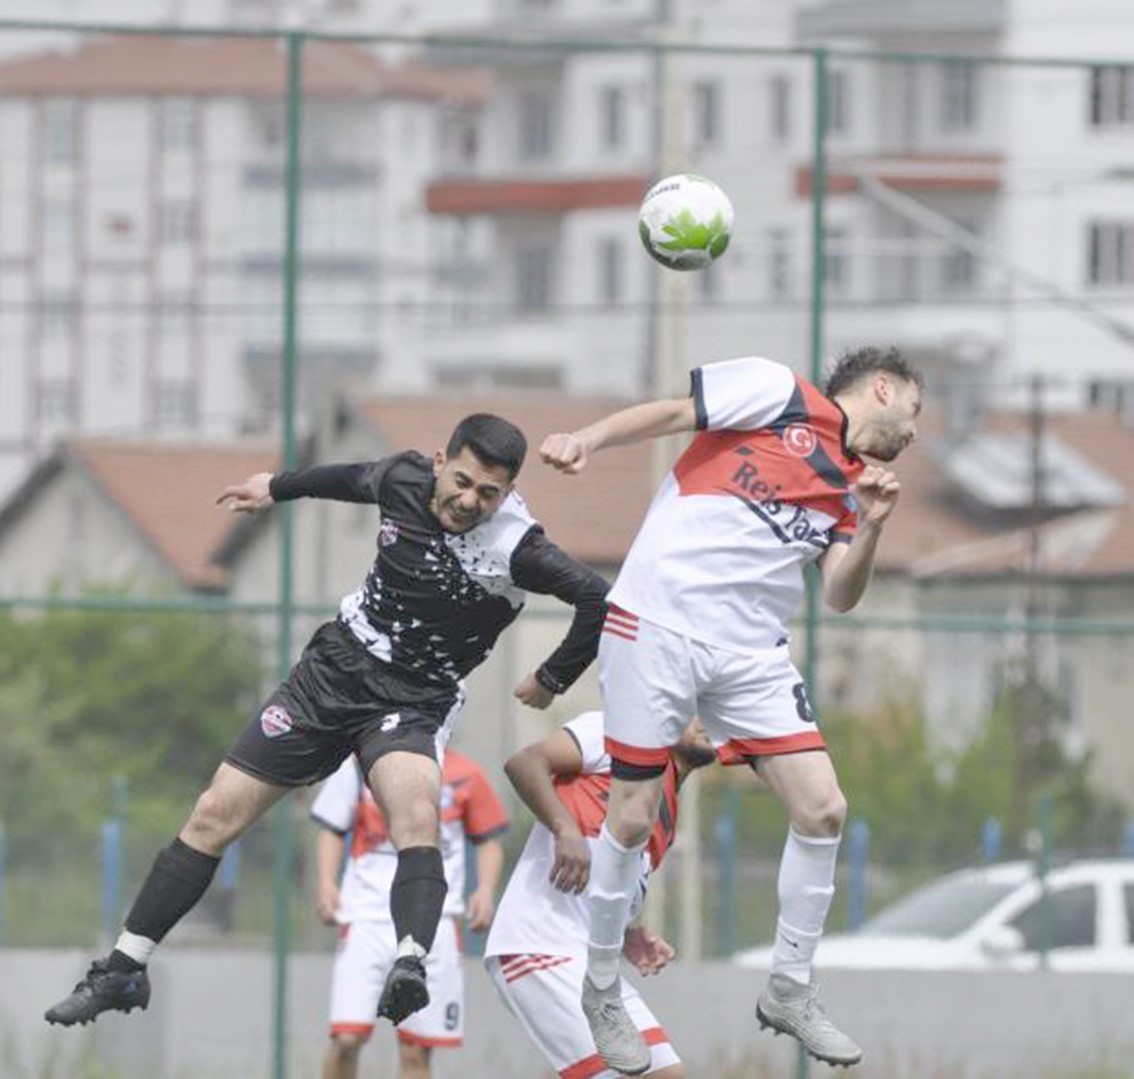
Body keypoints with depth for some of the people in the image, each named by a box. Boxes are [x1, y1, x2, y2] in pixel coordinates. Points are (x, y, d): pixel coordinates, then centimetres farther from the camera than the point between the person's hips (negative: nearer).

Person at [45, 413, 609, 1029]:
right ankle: (123, 971, 15)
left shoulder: (514, 549, -21)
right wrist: (278, 488, 35)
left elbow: (596, 597, -22)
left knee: (416, 812, -38)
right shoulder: (405, 478, -6)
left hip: (411, 704, -4)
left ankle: (410, 968, -55)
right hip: (333, 668, 5)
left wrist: (551, 682, -10)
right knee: (215, 816, 2)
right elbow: (351, 479, 17)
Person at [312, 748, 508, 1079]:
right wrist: (326, 883, -8)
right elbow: (332, 829, 8)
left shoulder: (464, 775, 4)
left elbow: (488, 838, 12)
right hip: (367, 915, -1)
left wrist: (486, 888, -5)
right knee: (347, 1037, -15)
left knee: (416, 1050, 1)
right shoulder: (359, 766, 3)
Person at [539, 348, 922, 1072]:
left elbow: (841, 596, 8)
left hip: (751, 653, 6)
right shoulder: (781, 394, -2)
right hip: (658, 626, -6)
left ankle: (790, 991, 12)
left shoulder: (854, 484, 15)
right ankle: (601, 991, 18)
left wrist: (870, 528, -9)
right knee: (634, 819, -2)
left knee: (823, 809, -3)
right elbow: (668, 414, -7)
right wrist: (585, 441, -23)